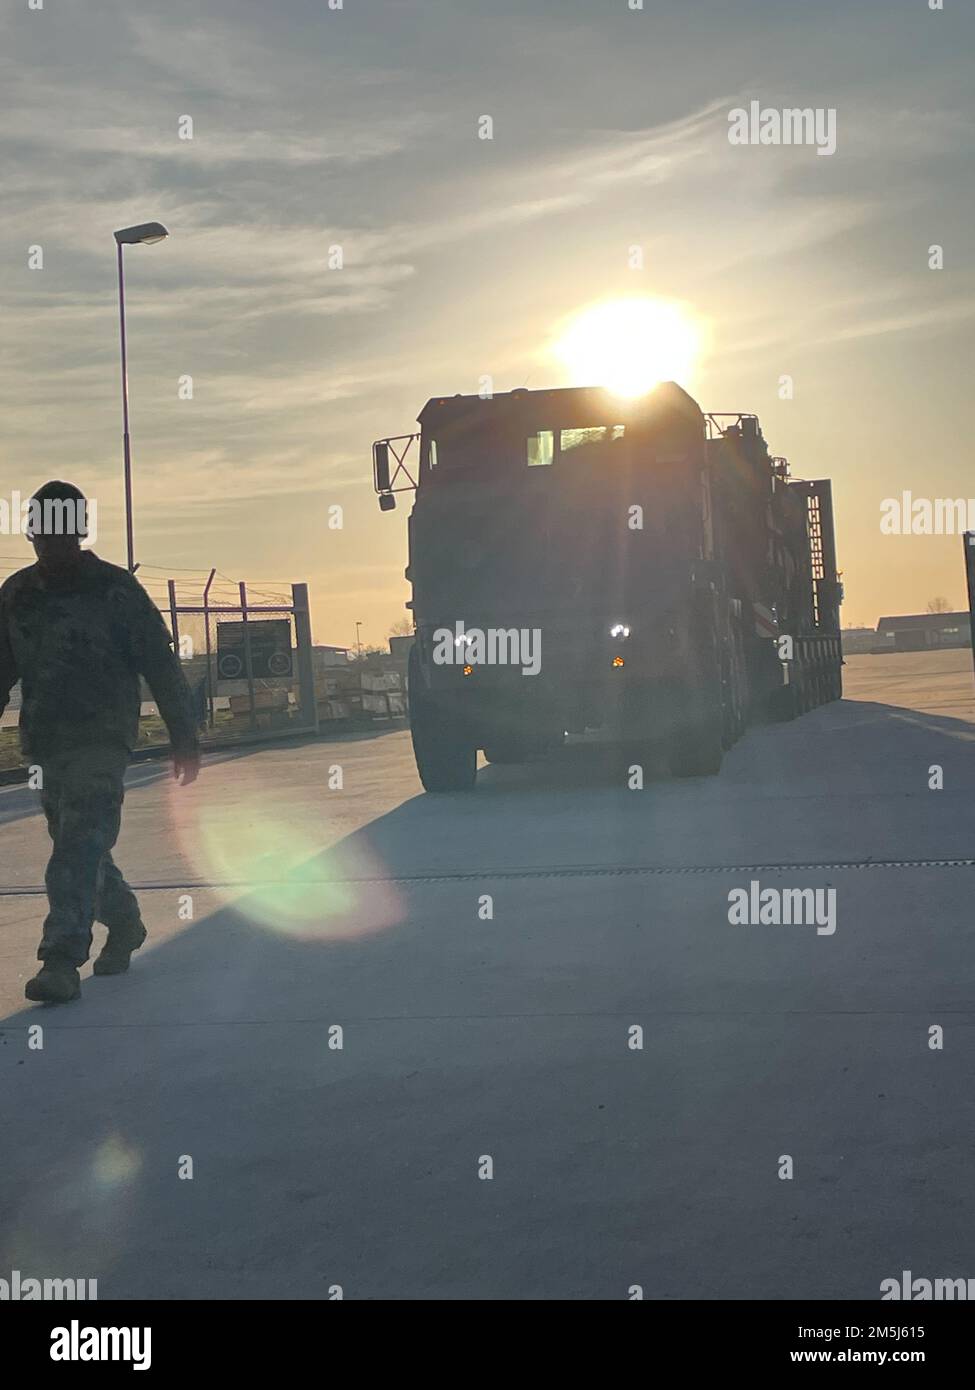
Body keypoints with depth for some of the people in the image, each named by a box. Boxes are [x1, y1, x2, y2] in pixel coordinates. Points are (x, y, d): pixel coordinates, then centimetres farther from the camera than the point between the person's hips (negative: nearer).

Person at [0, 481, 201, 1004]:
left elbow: (160, 664, -3)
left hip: (101, 739, -5)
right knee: (78, 847, 14)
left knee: (80, 847, -16)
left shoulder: (116, 589, -5)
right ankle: (124, 924, 37)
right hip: (43, 744, 5)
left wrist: (184, 737, -4)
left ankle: (61, 961, -20)